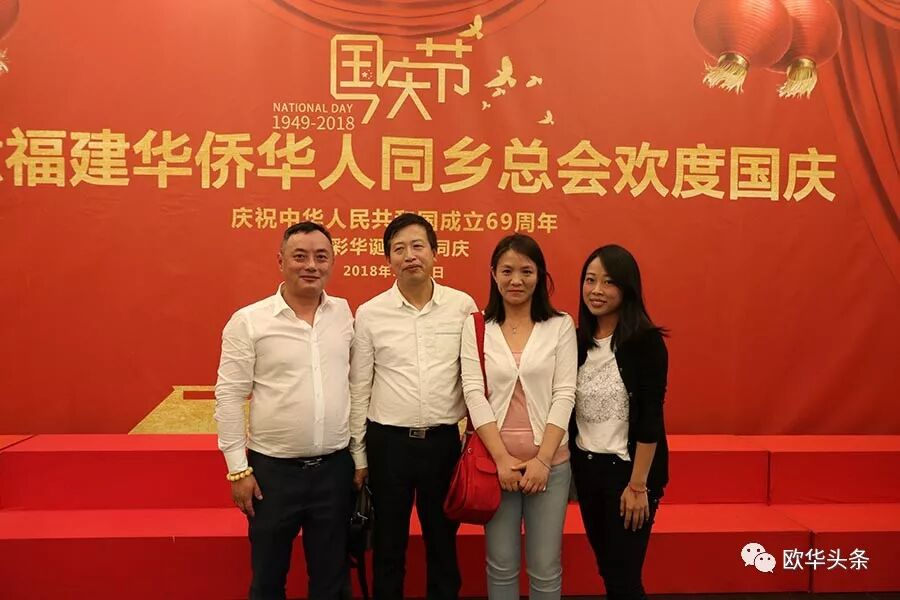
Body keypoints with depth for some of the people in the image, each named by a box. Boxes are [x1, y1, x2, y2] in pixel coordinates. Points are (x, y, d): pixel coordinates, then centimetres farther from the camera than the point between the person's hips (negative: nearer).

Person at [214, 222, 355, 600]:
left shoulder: (347, 315, 2)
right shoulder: (248, 321, -8)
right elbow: (229, 397, -6)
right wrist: (238, 469, -7)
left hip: (335, 467, 2)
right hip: (272, 469, -2)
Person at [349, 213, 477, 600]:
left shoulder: (463, 306, -3)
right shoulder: (369, 313, -3)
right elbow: (359, 389, 2)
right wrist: (358, 455, 4)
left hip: (445, 440, 0)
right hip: (388, 441, 0)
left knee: (443, 542, 16)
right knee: (388, 546, 15)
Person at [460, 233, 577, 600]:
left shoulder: (561, 326, 1)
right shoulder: (476, 326, 1)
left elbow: (564, 395, -3)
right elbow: (474, 394, -4)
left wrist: (543, 459, -10)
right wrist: (502, 457, -10)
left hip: (550, 461, 0)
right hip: (496, 459, 0)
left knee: (545, 568, 8)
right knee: (501, 565, 11)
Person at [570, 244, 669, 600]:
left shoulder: (645, 341, -12)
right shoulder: (578, 340, 3)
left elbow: (650, 418, -14)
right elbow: (568, 407, 8)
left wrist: (638, 485, -15)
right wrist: (572, 465, 4)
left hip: (627, 468, -5)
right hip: (585, 467, 5)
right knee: (606, 569, 16)